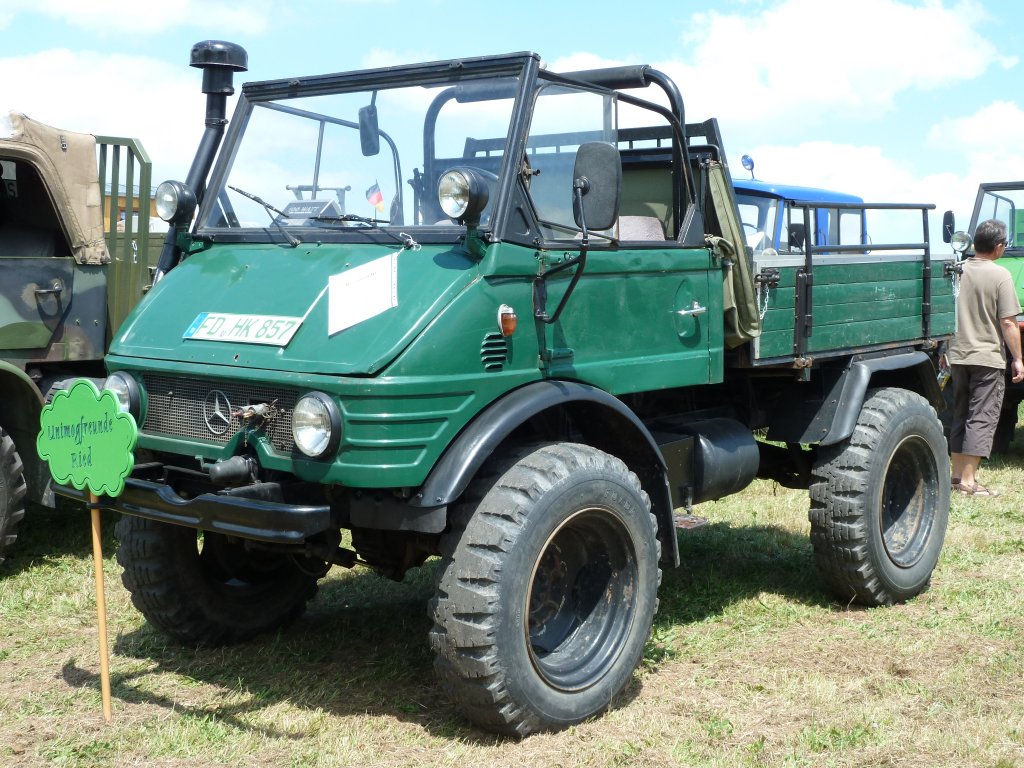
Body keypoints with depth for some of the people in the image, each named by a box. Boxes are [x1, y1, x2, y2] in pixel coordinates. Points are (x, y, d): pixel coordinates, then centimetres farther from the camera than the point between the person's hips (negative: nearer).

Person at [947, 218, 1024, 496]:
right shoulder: (1000, 275, -12)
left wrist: (944, 351, 20)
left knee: (960, 415, 15)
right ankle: (968, 481, -4)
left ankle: (957, 474, 19)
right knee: (982, 418, -2)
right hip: (988, 358, -6)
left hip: (958, 355, 6)